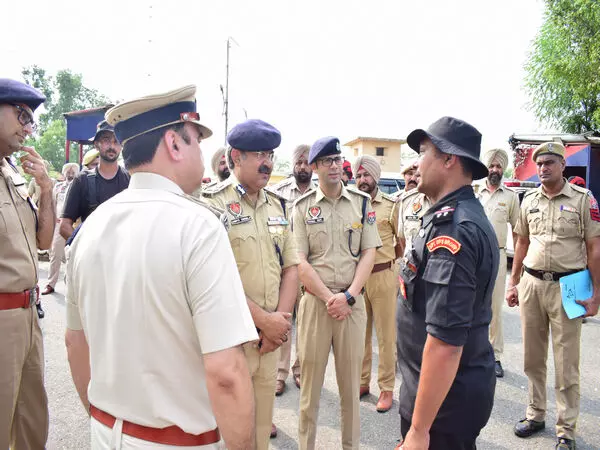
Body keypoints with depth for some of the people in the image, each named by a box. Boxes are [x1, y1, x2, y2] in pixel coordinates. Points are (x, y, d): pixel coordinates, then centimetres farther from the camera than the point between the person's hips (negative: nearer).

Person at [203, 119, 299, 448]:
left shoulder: (276, 205, 10)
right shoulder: (213, 203, -11)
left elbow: (291, 268, 10)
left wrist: (280, 321, -3)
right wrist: (264, 320, -15)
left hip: (270, 336, 6)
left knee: (262, 423, 19)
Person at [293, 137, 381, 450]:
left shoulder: (362, 203, 5)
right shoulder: (302, 207, 1)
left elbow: (368, 254, 1)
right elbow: (300, 261, -3)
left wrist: (348, 296, -10)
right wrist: (328, 297, -11)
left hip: (352, 302, 1)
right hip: (314, 301, -1)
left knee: (351, 379, 11)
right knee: (310, 377, 8)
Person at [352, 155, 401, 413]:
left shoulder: (390, 206, -3)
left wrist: (388, 259, 2)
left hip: (383, 276, -3)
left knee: (386, 335, 6)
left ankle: (387, 388, 19)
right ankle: (362, 382, 29)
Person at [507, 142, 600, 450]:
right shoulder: (529, 200, 8)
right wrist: (513, 283, 12)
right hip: (531, 284, 4)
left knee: (566, 362, 4)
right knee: (533, 357, 14)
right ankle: (535, 415, 30)